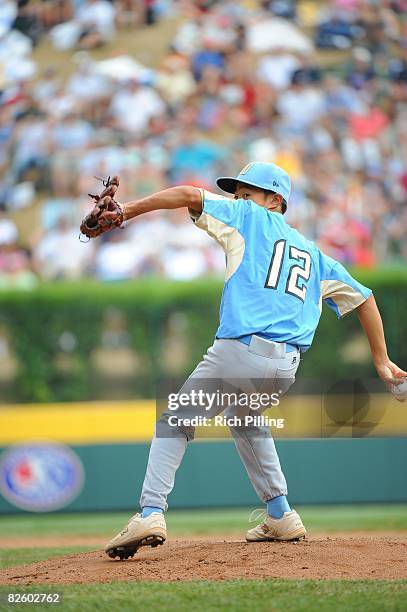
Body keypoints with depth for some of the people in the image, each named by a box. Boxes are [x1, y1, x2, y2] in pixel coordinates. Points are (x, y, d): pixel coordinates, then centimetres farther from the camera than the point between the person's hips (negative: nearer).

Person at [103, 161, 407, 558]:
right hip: (287, 364, 6)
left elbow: (190, 195, 0)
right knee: (246, 418, 33)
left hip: (240, 350, -6)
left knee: (174, 422, 4)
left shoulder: (250, 218, 11)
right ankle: (281, 518, 27)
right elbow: (363, 297, 27)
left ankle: (151, 512, -14)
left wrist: (129, 211, 3)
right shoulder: (312, 253, 27)